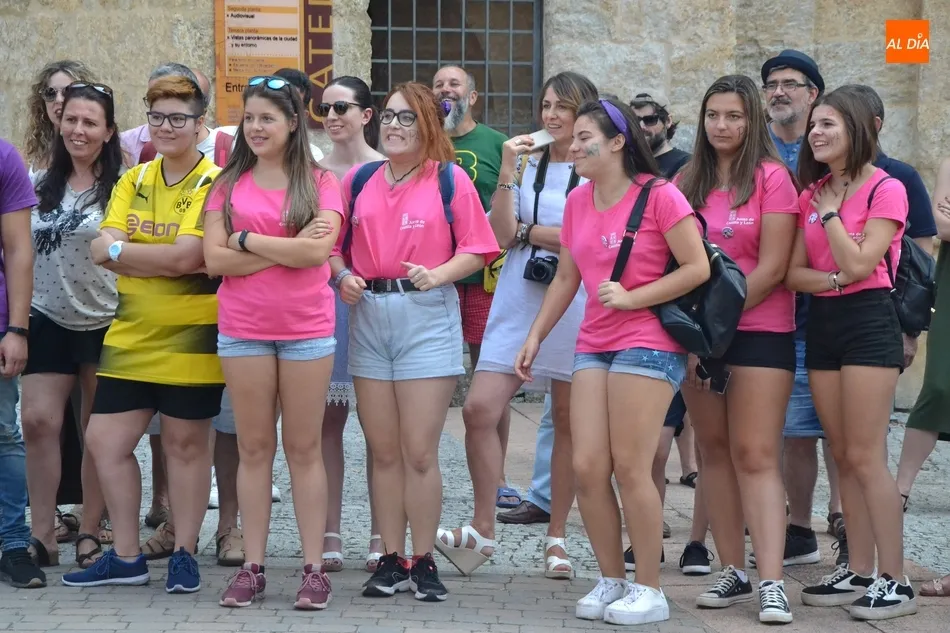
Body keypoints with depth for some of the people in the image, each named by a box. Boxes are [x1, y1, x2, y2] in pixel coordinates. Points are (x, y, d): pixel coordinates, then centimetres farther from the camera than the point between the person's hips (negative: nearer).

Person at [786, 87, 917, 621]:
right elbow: (794, 273, 5)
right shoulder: (812, 194, 12)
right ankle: (860, 572, 13)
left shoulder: (885, 189, -7)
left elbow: (860, 264, -17)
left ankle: (895, 581, -8)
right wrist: (832, 279, -14)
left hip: (868, 322, -7)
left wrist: (830, 214, -8)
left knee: (865, 456, -10)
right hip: (822, 323, 7)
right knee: (844, 457, 8)